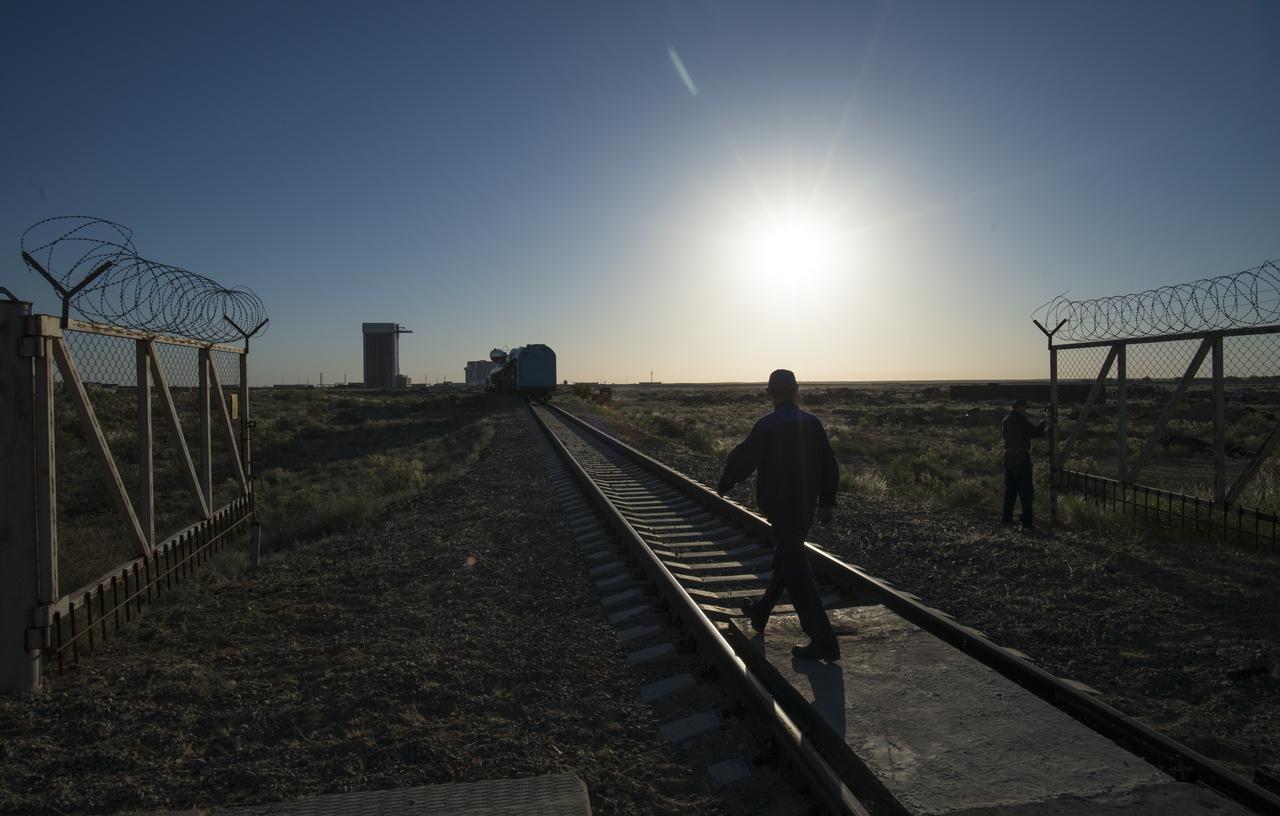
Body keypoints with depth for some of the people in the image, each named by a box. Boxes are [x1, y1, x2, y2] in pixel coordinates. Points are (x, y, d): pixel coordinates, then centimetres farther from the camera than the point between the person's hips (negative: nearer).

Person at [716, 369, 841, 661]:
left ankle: (823, 642, -2)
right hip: (806, 505, 7)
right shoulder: (812, 423, 1)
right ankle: (760, 612, 42)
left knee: (797, 574, -3)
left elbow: (742, 459, -9)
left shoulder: (767, 426, -16)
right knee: (785, 561, 22)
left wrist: (722, 486, 9)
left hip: (780, 508, -7)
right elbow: (829, 465, 6)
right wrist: (826, 502, 16)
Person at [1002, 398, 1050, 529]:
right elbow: (1035, 432, -10)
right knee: (1025, 490, -3)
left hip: (1008, 457, 8)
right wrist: (1044, 423, 10)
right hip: (1021, 458, -8)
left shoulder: (1005, 421, 12)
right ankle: (1027, 522, -3)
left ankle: (1006, 518, 19)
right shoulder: (1020, 420, -12)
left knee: (1010, 489, 15)